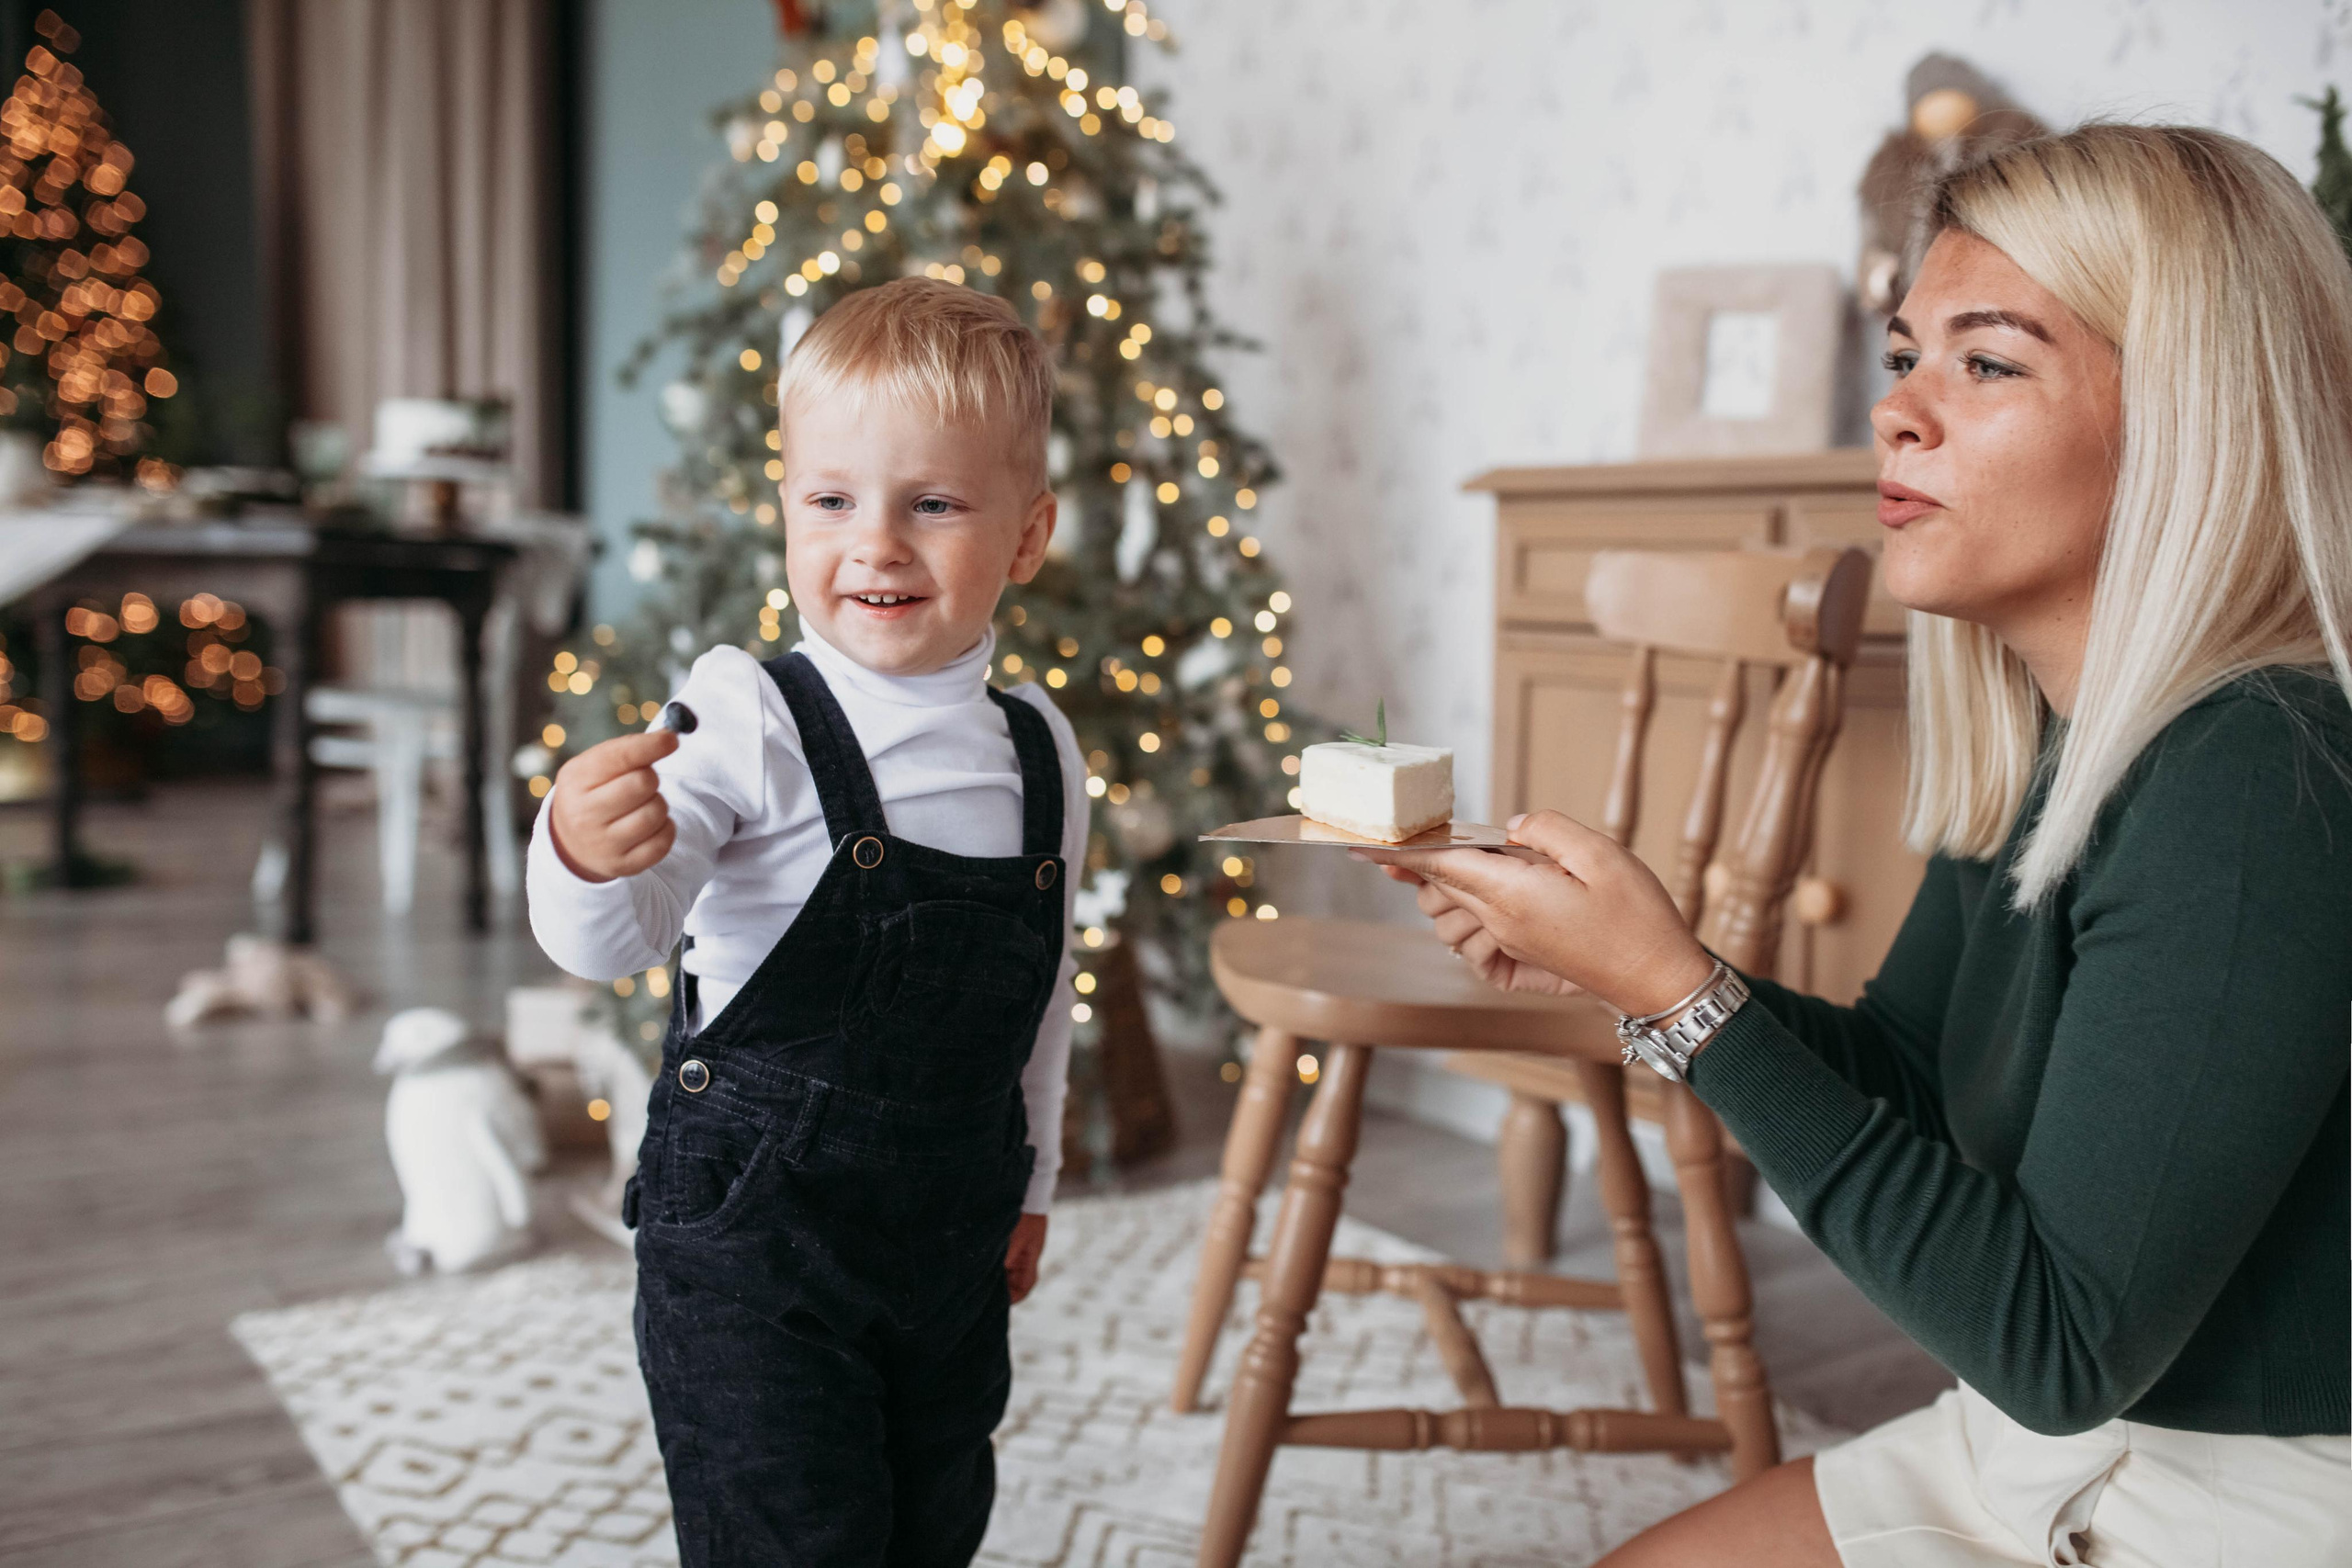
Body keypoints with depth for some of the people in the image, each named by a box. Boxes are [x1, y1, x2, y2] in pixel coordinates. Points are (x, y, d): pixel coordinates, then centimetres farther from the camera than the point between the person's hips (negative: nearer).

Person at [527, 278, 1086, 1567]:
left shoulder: (1039, 753, 1)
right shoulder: (748, 725, -15)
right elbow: (606, 941, -24)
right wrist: (587, 859, -46)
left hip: (952, 1255, 5)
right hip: (752, 1245, -5)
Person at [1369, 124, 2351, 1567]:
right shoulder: (2033, 743, -2)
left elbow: (2058, 1343, -26)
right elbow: (1905, 1072, 10)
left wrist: (1685, 1000, -27)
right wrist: (1608, 956, -7)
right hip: (2047, 1446, 7)